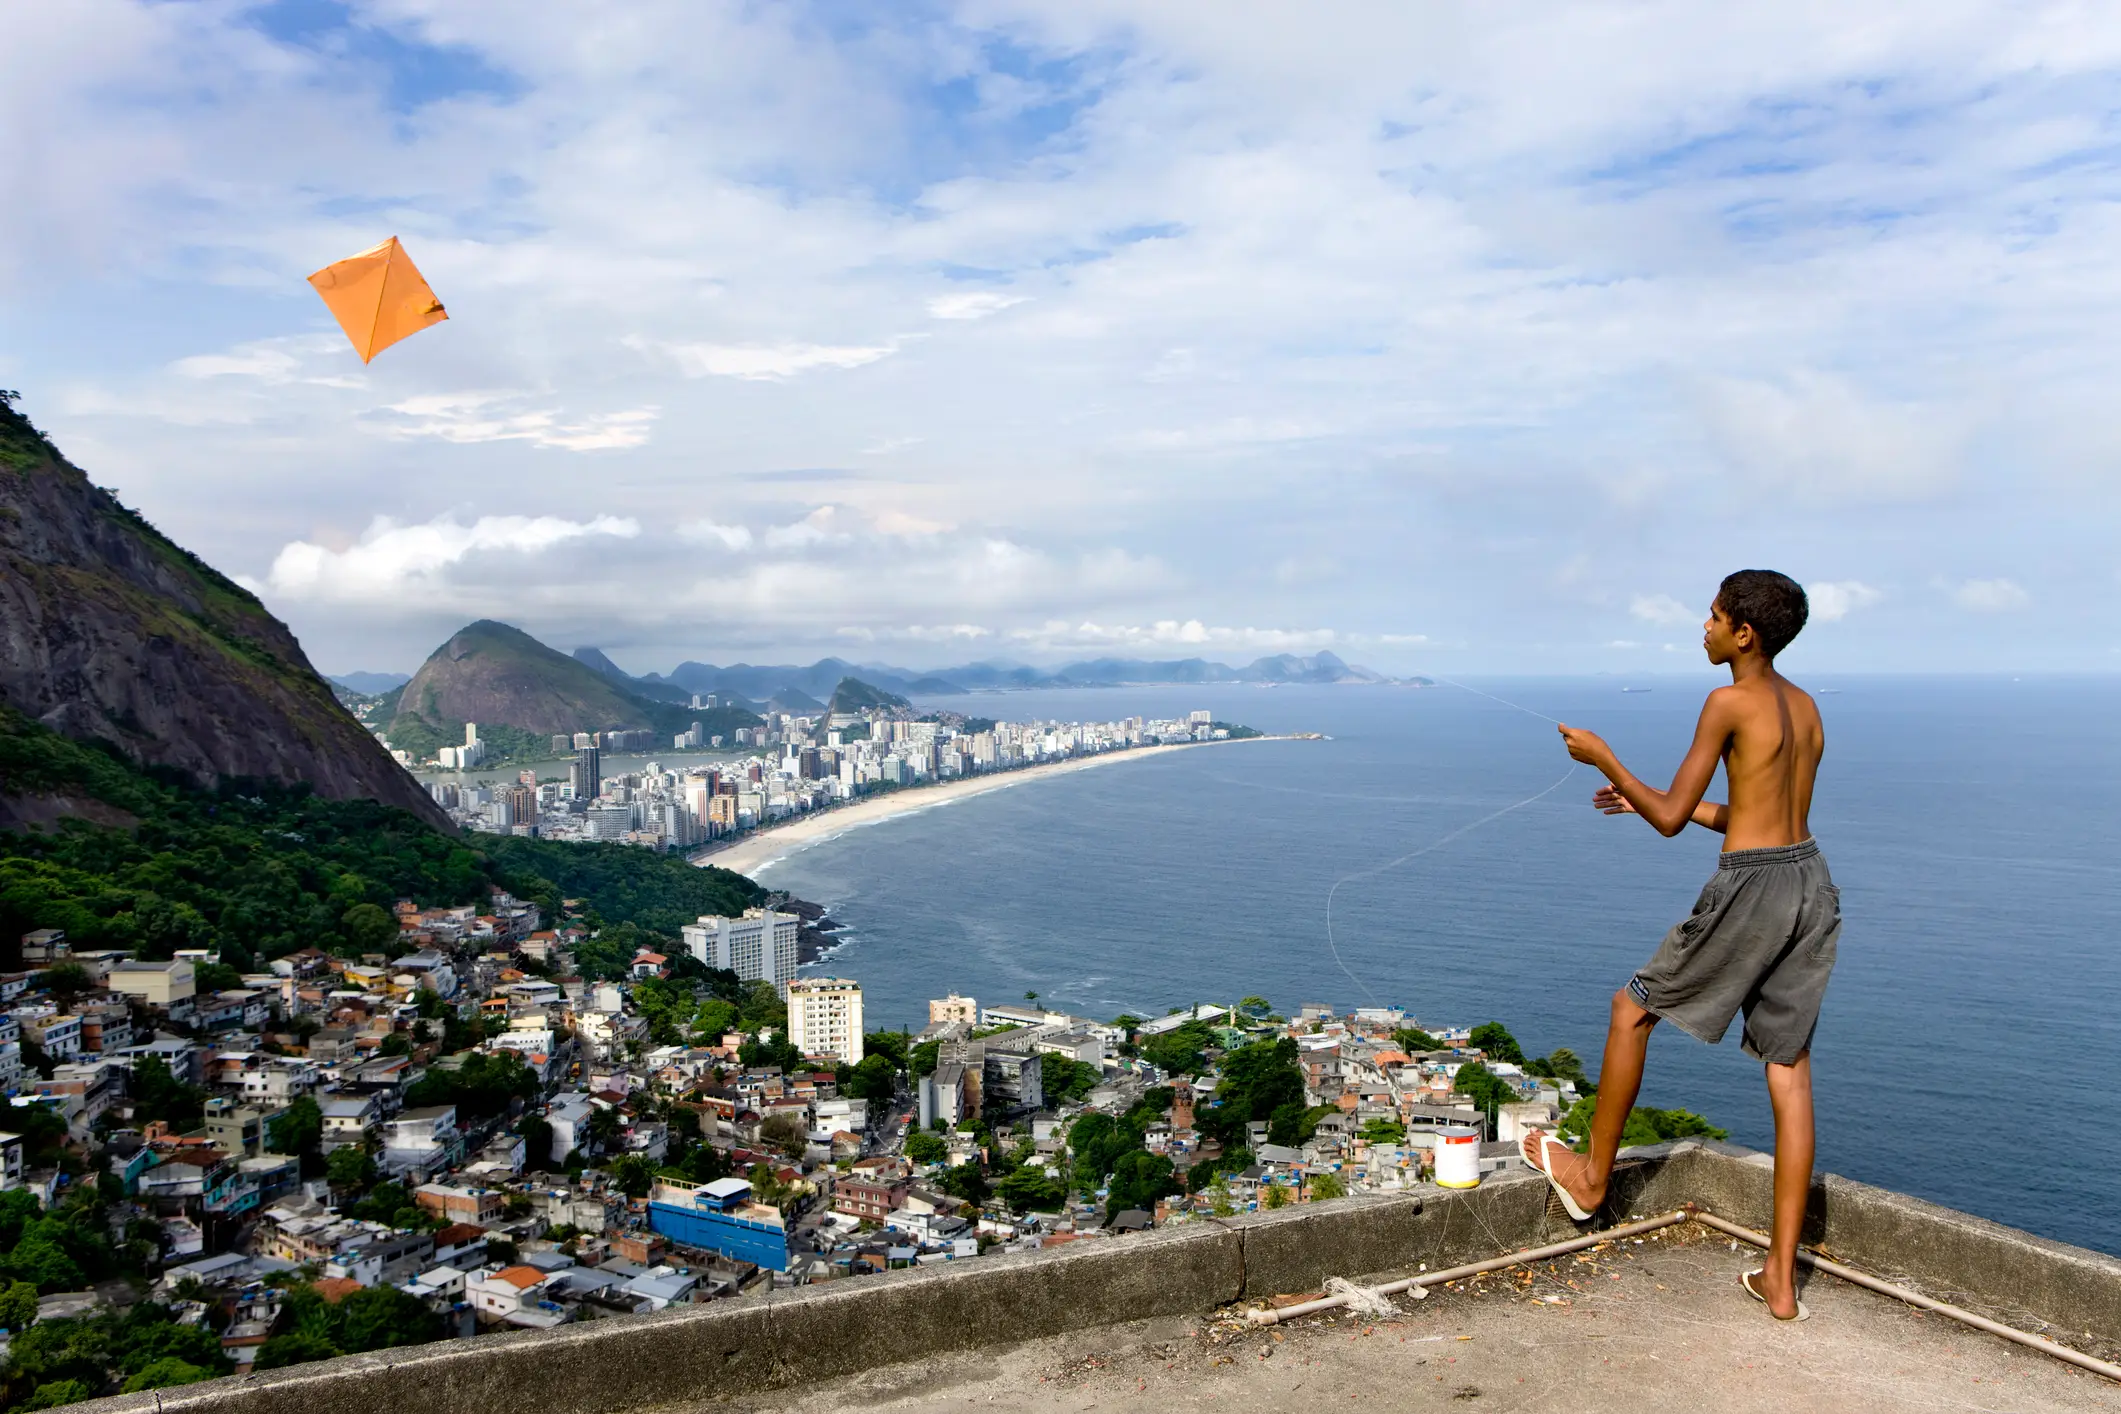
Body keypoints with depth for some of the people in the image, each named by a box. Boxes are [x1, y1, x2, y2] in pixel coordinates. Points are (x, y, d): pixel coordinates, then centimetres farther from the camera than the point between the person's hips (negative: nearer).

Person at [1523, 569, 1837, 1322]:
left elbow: (1671, 817, -10)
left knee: (1633, 1009, 12)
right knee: (1789, 1071, 9)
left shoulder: (1730, 702, -11)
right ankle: (1782, 1278, 14)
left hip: (1752, 890, -8)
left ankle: (1593, 1176, 27)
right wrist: (1646, 799, 24)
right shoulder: (1805, 707, 14)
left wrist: (1604, 758, 3)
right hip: (1812, 882, 8)